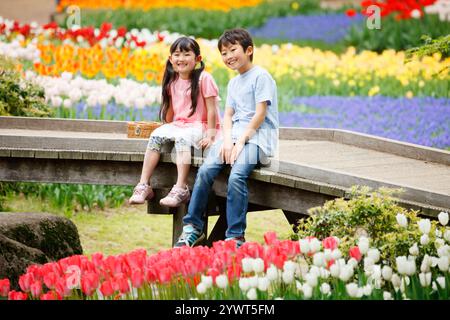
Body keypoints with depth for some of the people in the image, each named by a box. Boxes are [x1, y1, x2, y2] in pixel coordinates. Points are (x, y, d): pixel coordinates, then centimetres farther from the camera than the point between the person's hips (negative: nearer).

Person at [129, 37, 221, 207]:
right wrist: (167, 128, 11)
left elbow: (211, 110, -12)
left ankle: (180, 189, -42)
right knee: (156, 135, -18)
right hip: (179, 125, 6)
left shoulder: (204, 78, -9)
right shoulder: (173, 81, 10)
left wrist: (210, 135, -17)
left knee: (182, 137, -35)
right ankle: (143, 186, -21)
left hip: (200, 126, -6)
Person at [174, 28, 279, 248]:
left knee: (236, 176, -30)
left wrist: (241, 141, -14)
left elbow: (260, 114, -10)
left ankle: (235, 236, -26)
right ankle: (192, 227, -10)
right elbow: (228, 115, 15)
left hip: (257, 136, -7)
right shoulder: (233, 83, 23)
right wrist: (227, 140, -5)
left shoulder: (261, 77, -3)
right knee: (205, 171, -16)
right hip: (235, 134, 7)